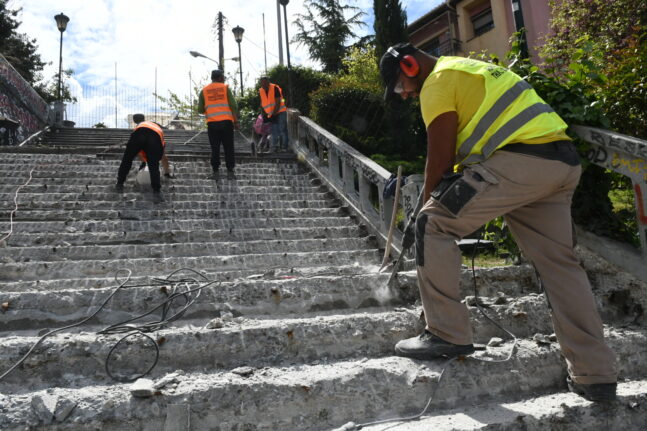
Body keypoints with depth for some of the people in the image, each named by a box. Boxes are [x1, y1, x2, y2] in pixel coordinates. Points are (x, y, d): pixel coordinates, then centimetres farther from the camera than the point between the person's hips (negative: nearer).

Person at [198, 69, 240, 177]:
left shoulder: (204, 90, 9)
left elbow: (200, 109, 8)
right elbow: (233, 106, -2)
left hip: (212, 123, 2)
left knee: (215, 148, 8)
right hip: (226, 122, -2)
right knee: (228, 147, 6)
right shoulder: (225, 88, 4)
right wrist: (236, 121, 2)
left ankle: (215, 170, 8)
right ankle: (230, 170, 4)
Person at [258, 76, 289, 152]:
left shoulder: (275, 88, -13)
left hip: (280, 112, -5)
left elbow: (278, 103, -16)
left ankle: (284, 146, -4)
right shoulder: (260, 91, 3)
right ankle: (274, 146, 9)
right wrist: (263, 114, 6)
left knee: (282, 130, -8)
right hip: (271, 114, 5)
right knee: (274, 131, 5)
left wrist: (274, 113, -19)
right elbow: (262, 104, 11)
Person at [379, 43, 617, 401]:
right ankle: (595, 375, 18)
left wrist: (429, 207, 9)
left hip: (518, 161, -10)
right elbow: (462, 151, 32)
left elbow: (440, 159, -4)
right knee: (559, 263, 12)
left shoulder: (438, 81, 1)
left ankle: (446, 335, 0)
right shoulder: (470, 70, 31)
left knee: (432, 225, -3)